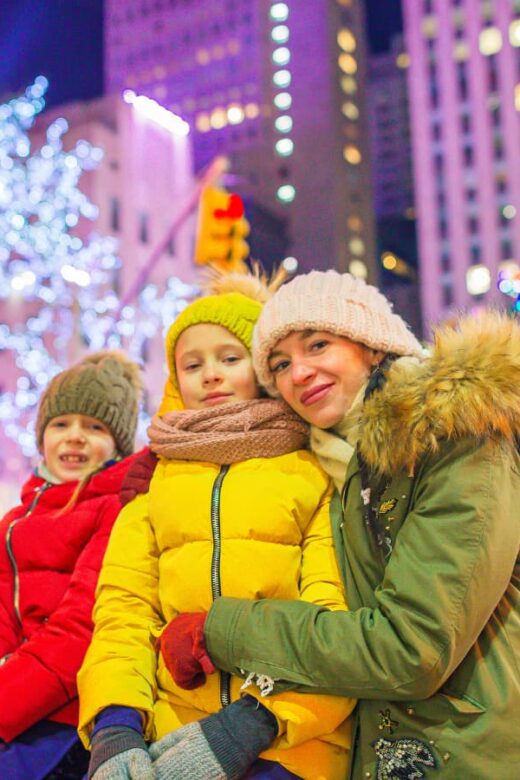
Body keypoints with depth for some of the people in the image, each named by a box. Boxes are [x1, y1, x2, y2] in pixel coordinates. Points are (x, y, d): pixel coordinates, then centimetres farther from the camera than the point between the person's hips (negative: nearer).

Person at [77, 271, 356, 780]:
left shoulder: (319, 470, 7)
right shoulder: (154, 482, 17)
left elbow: (334, 614, -4)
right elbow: (124, 605, 7)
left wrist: (253, 724, -15)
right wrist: (113, 726, -8)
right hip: (163, 735, 3)